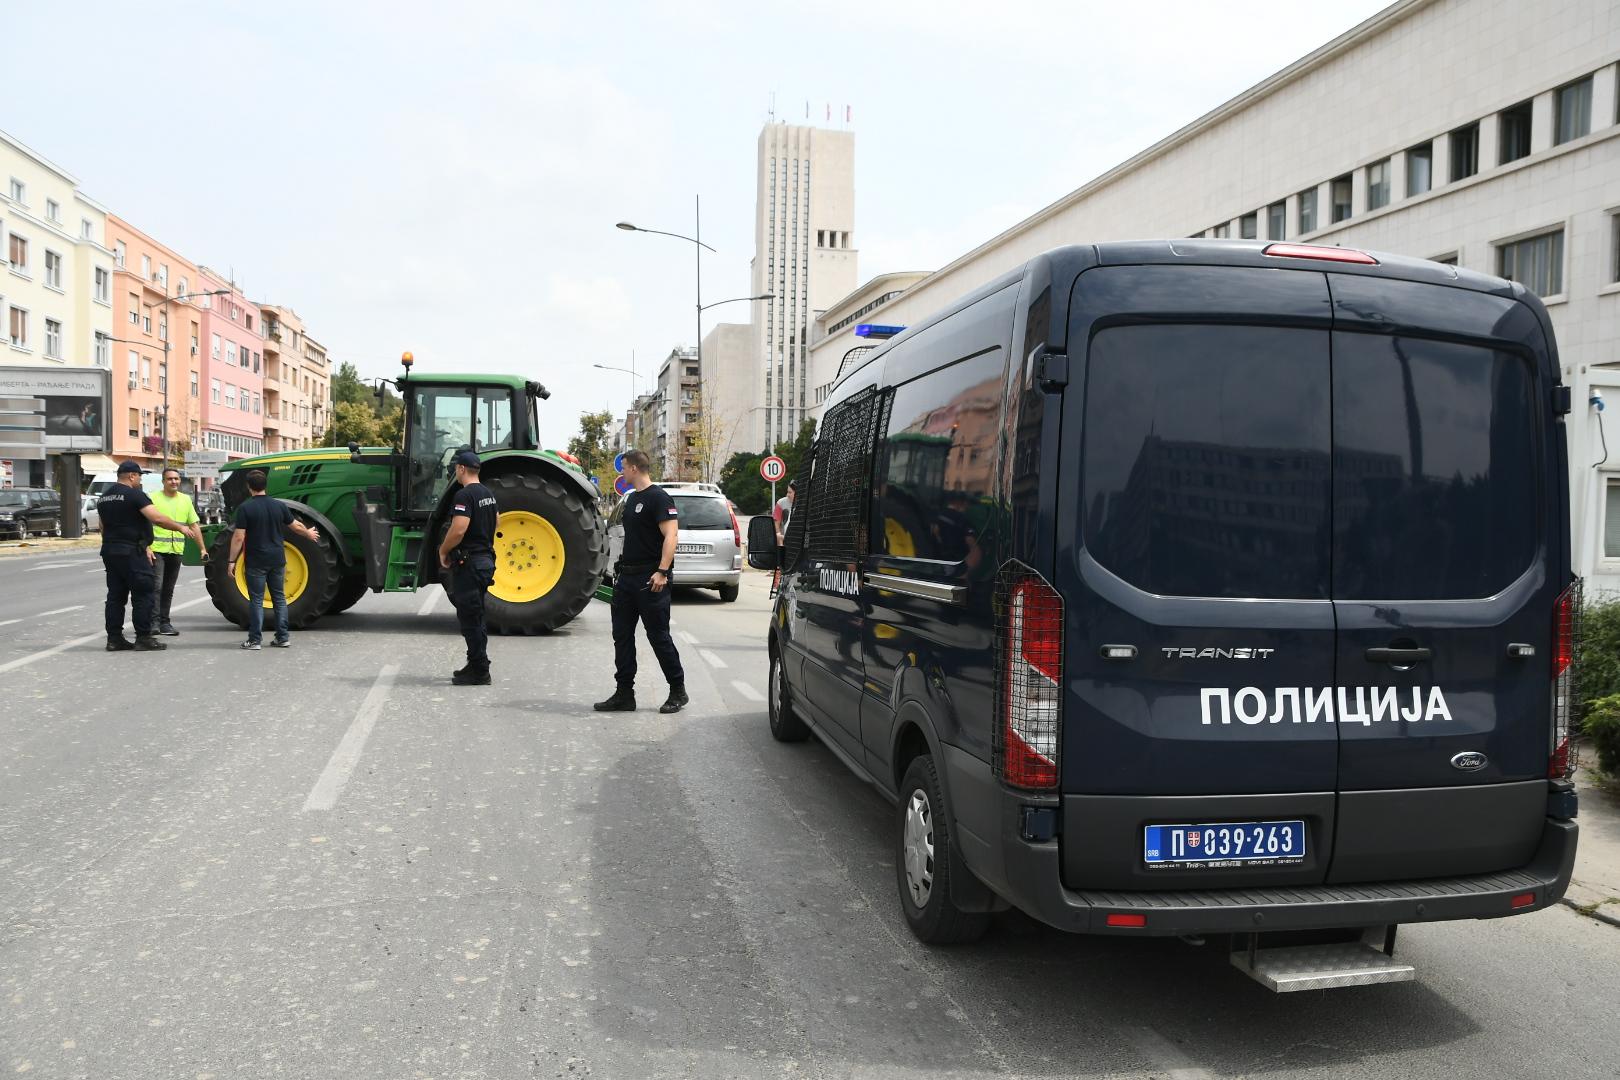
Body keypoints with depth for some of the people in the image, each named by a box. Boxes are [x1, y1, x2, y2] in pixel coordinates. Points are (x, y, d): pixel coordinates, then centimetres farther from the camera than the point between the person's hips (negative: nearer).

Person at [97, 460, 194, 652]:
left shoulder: (104, 498, 16)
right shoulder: (135, 495, -11)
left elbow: (103, 527, 21)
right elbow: (157, 518, -21)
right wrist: (180, 527, -9)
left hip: (109, 551, 9)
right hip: (131, 552, -9)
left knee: (115, 595, 11)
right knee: (143, 595, -2)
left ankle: (114, 638, 11)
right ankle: (143, 638, -2)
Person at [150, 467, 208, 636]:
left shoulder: (185, 499, 12)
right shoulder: (153, 498, -4)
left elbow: (194, 526, 14)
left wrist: (203, 548, 11)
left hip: (176, 551, 5)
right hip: (156, 550, -5)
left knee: (168, 590, 11)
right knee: (156, 586, -12)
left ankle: (164, 623, 18)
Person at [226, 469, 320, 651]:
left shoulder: (245, 508, -10)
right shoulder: (278, 505, 2)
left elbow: (238, 537, -14)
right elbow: (296, 526, 12)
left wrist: (232, 561, -8)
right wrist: (309, 534, 32)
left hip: (256, 561, -4)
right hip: (277, 560, 4)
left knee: (256, 600, 1)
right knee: (279, 598, 12)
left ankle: (254, 640, 2)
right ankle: (283, 637, 13)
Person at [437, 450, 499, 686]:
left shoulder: (464, 495, -17)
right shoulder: (488, 494, 13)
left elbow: (458, 529, -26)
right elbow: (495, 520, 27)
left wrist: (443, 551, -11)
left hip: (468, 562, -9)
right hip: (486, 558, 9)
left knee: (470, 618, -5)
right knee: (475, 617, 16)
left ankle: (479, 672, -3)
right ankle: (476, 666, 22)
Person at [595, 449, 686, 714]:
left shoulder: (659, 498, -11)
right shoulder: (631, 498, 17)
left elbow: (670, 535, -20)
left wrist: (662, 571, -28)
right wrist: (621, 567, 19)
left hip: (650, 580, -9)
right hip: (627, 577, 9)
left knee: (659, 636, -3)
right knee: (622, 635, 8)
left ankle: (678, 691, 10)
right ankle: (624, 694, 14)